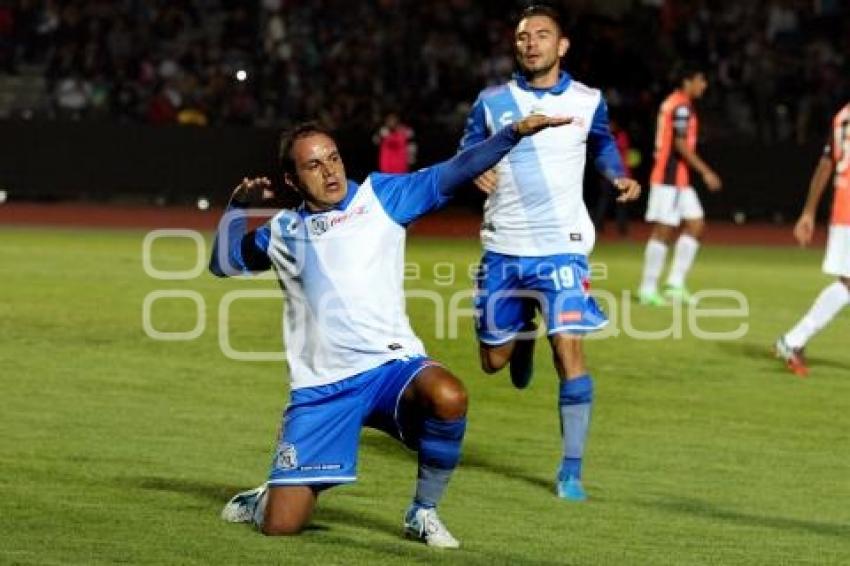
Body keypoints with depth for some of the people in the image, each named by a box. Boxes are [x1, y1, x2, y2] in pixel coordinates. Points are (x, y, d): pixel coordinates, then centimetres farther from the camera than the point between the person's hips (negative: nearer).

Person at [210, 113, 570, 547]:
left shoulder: (379, 196, 8)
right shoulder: (283, 232, 15)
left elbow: (453, 172, -3)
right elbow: (223, 263, 32)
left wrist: (514, 133, -15)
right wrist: (237, 207, 17)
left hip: (391, 365, -1)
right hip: (320, 388, 1)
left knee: (448, 397, -37)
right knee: (280, 525, -8)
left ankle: (423, 512, -11)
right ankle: (261, 501, 33)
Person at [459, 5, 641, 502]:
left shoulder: (588, 102, 2)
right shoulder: (493, 101, 2)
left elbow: (603, 143, 20)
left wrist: (619, 177, 1)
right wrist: (476, 170, -17)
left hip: (562, 246, -2)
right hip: (503, 248, 2)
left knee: (569, 348, -15)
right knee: (493, 359, 8)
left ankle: (571, 471, -8)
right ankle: (524, 334, 46)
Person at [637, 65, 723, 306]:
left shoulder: (672, 103, 17)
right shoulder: (681, 107, -13)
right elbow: (681, 145, -20)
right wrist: (706, 171, -19)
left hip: (678, 180, 10)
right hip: (671, 178, -10)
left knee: (696, 224, 8)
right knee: (663, 230, -6)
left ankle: (675, 283, 5)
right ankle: (648, 289, -2)